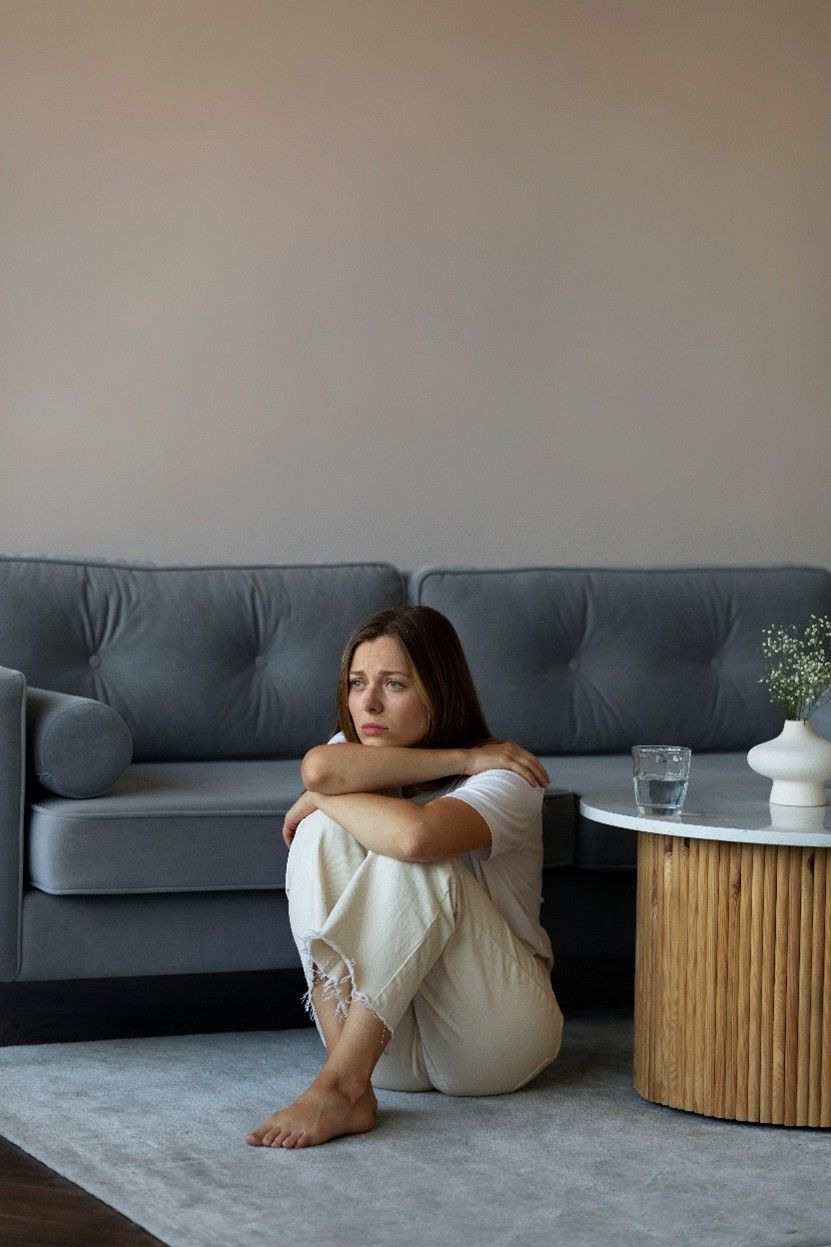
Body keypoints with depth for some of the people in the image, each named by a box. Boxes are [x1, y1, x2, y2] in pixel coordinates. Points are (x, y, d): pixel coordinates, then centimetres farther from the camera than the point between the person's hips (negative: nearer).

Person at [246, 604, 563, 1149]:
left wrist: (322, 797, -14)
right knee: (322, 834, -18)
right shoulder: (355, 752, 8)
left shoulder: (505, 780, -9)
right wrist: (460, 759, -18)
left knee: (410, 857, -28)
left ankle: (341, 1084, -37)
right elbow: (321, 768, -21)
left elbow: (415, 834, -33)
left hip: (490, 1039, -4)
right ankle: (350, 1070, -34)